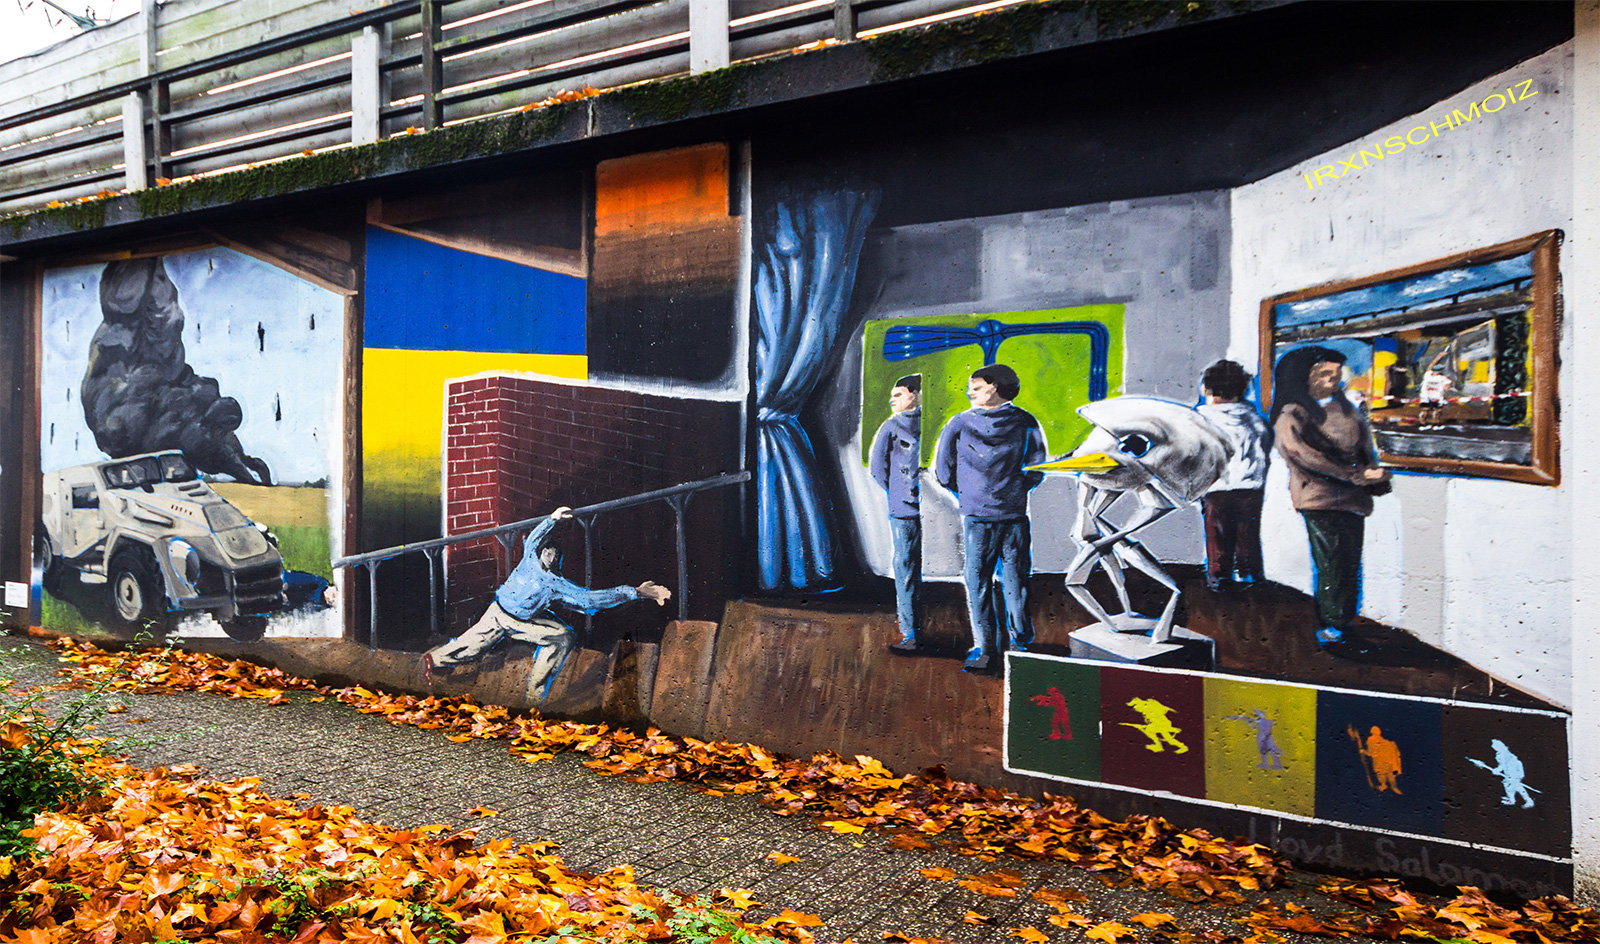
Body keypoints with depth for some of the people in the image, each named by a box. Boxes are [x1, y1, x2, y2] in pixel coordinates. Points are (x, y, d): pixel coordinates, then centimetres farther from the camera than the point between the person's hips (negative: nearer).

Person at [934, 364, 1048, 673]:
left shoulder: (959, 424, -5)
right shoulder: (1026, 423, -1)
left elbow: (942, 470, 0)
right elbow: (1037, 470, 2)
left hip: (975, 516, -1)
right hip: (1015, 516, 2)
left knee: (977, 582, 7)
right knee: (1015, 581, 12)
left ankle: (983, 650, 8)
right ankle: (1021, 643, 22)